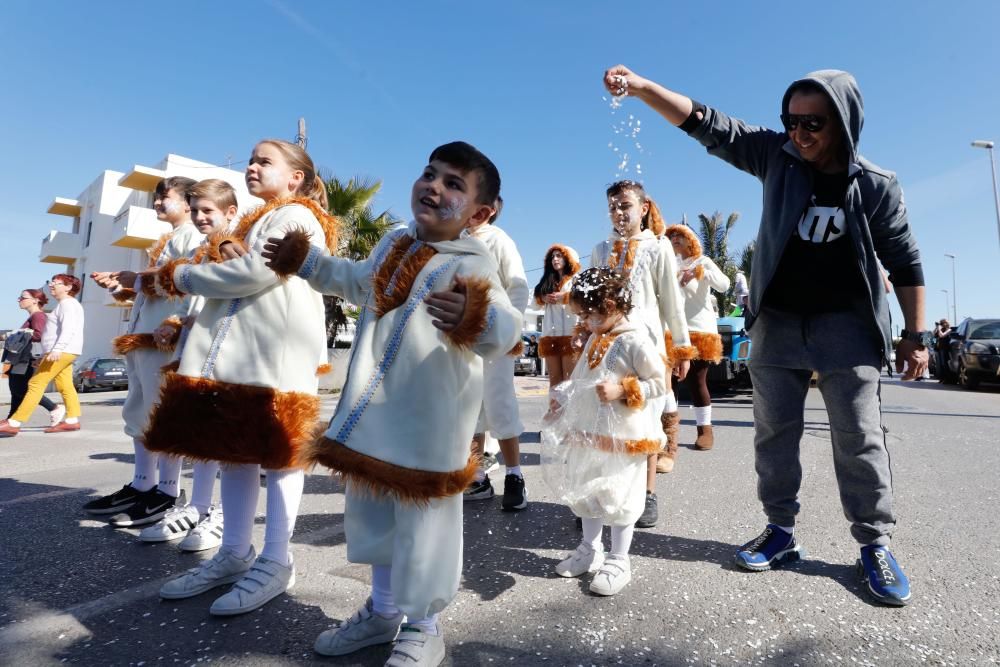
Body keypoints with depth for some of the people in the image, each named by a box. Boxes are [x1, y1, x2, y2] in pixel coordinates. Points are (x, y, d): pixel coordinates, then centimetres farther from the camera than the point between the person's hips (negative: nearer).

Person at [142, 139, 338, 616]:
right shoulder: (255, 223, 27)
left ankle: (276, 562, 6)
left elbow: (258, 272, -17)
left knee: (277, 452, -3)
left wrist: (185, 275, -4)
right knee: (234, 448, 10)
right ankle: (234, 553, 22)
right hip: (234, 349, 9)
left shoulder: (297, 217, -3)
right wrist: (182, 279, 9)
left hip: (276, 354, -9)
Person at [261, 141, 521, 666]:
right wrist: (305, 263, 29)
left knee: (424, 523, 6)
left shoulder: (472, 265, -19)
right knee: (370, 512, 22)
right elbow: (359, 282, 28)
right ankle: (382, 610, 46)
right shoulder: (393, 243, 8)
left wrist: (477, 321, -59)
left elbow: (503, 328, -37)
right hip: (373, 411, 9)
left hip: (429, 424, -8)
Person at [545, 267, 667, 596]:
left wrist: (623, 390, -25)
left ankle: (619, 560, 24)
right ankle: (590, 549, 36)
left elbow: (660, 382, -16)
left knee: (619, 498, 5)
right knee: (585, 492, 18)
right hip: (589, 434, 9)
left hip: (623, 438, -8)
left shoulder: (635, 341, -17)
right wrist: (564, 402, 13)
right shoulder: (595, 339, 8)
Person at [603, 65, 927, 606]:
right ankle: (781, 531, 20)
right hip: (777, 321, 2)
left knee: (859, 436, 0)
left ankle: (875, 544, 16)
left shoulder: (877, 185, -6)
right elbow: (706, 125, -12)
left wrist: (916, 334, -1)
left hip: (846, 324, -1)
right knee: (774, 430, 6)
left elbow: (904, 262, 1)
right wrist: (640, 86, -23)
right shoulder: (778, 157, -3)